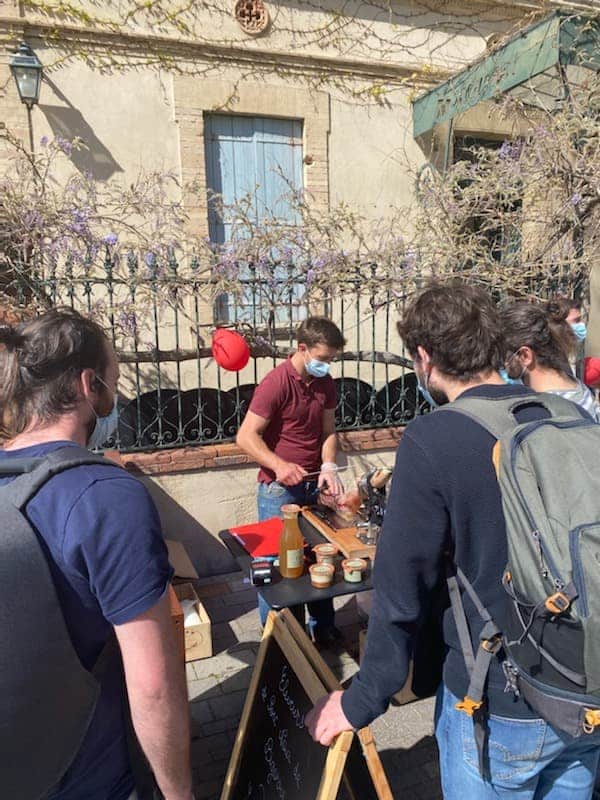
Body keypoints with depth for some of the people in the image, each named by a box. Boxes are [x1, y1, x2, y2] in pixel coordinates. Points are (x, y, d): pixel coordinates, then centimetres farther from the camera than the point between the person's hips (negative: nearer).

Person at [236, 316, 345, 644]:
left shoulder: (325, 383, 5)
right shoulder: (276, 383, -16)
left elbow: (328, 431, 10)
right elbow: (246, 436, -16)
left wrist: (328, 466, -8)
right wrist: (279, 465, -30)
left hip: (314, 485, 6)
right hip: (279, 490, -6)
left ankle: (323, 626, 34)